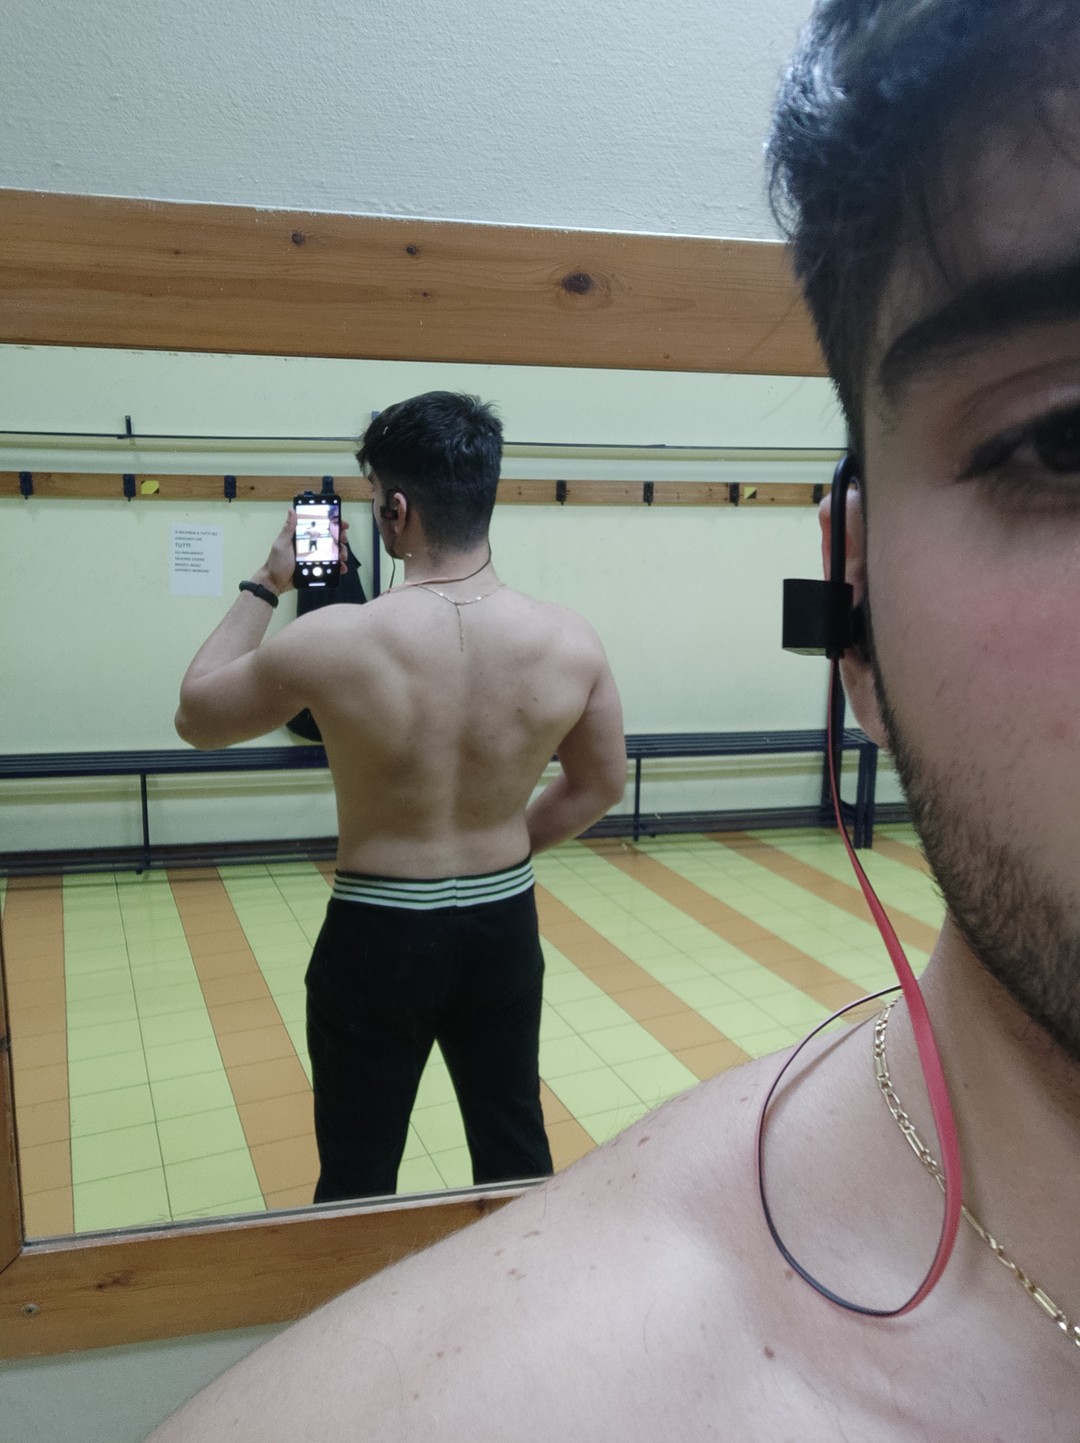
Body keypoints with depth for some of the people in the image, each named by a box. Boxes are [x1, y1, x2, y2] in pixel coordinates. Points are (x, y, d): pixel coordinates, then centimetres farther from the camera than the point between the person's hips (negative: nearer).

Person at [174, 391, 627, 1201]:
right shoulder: (570, 643, -11)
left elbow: (196, 716, -2)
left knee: (358, 1179, 17)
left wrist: (266, 586, 3)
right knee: (516, 1152, 22)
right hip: (504, 929, 3)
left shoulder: (330, 643, -21)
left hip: (376, 938, -3)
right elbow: (600, 786, 4)